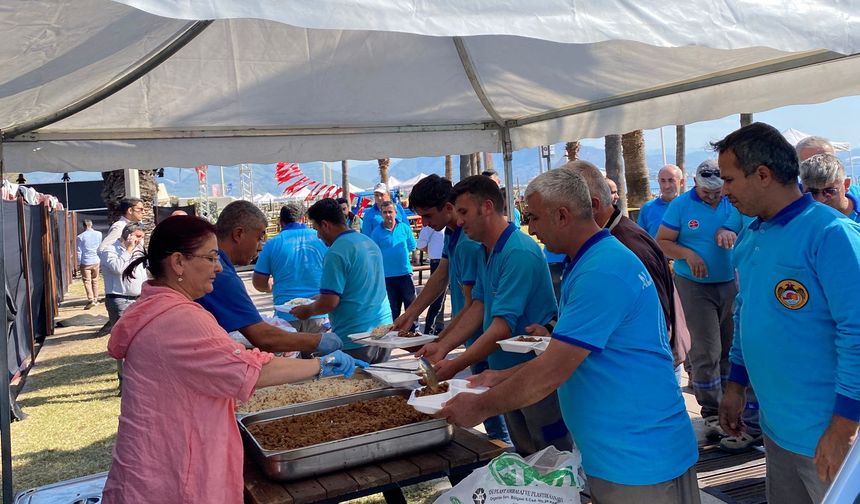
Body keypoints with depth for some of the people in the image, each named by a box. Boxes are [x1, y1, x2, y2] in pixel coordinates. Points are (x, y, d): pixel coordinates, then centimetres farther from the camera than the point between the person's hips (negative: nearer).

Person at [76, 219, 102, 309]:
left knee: (87, 281, -2)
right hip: (96, 261, 3)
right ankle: (95, 299, 19)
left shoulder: (80, 237, -8)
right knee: (95, 281, 14)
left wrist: (79, 263, 2)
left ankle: (91, 300, -14)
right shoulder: (99, 234, 0)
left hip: (85, 262, -3)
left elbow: (79, 252, -5)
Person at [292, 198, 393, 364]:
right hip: (383, 330, 8)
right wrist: (319, 299, 28)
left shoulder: (336, 253, -15)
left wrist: (307, 310, 3)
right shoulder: (370, 243, 11)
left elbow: (329, 303, -17)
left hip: (355, 340, -8)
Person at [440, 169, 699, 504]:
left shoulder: (601, 274, -24)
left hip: (640, 463, -9)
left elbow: (549, 374, -24)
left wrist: (481, 407, -12)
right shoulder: (589, 262, 9)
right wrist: (501, 377, 9)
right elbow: (564, 355, 14)